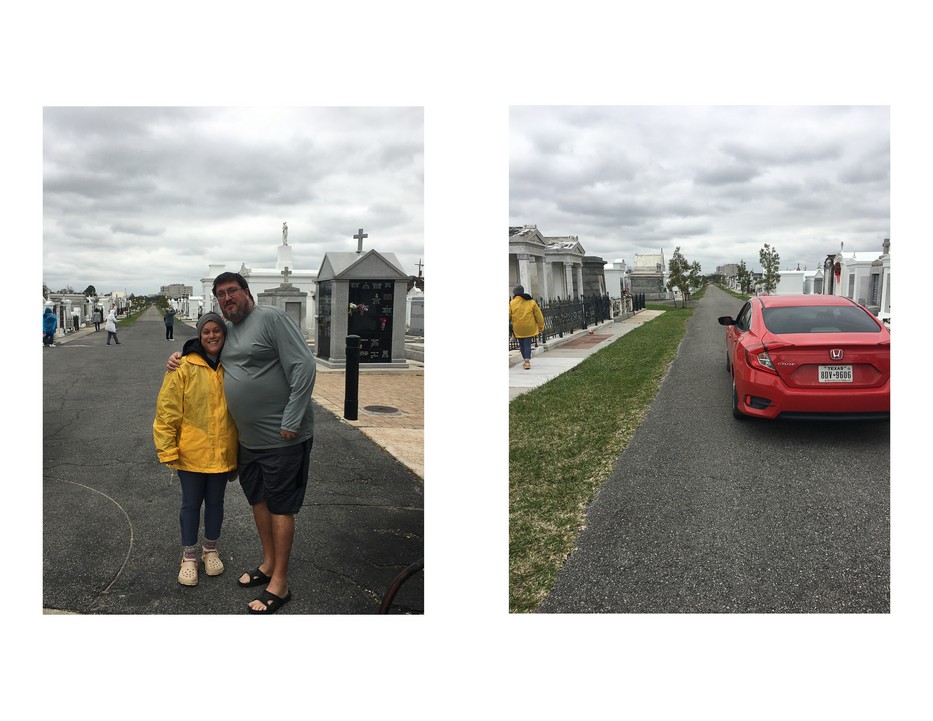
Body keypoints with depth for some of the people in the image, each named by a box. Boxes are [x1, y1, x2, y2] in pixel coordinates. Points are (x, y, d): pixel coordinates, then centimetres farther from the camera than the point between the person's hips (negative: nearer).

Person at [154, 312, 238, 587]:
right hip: (191, 452, -3)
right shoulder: (184, 368, -11)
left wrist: (240, 449, 14)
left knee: (215, 501, 17)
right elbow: (167, 411, -10)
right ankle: (189, 556, 27)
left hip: (222, 453, 3)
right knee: (191, 503, 11)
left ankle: (210, 549, 35)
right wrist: (168, 450, -13)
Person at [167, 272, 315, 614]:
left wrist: (291, 421, -22)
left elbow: (303, 366, -20)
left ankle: (279, 584, 9)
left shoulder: (272, 318, -13)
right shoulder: (227, 330, 13)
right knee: (258, 499, 18)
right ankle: (268, 564, 35)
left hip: (282, 438, -8)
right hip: (249, 439, 8)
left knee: (280, 507, 0)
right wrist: (180, 357, 11)